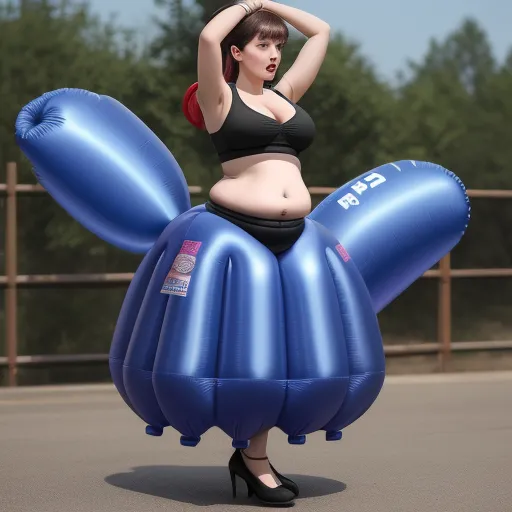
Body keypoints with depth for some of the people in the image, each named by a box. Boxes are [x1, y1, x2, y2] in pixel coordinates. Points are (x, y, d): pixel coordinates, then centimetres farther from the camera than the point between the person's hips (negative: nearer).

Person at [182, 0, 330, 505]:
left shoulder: (285, 95, 18)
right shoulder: (221, 99, 2)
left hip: (291, 236, 6)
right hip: (236, 228, -6)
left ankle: (253, 454, 13)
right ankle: (253, 459, 6)